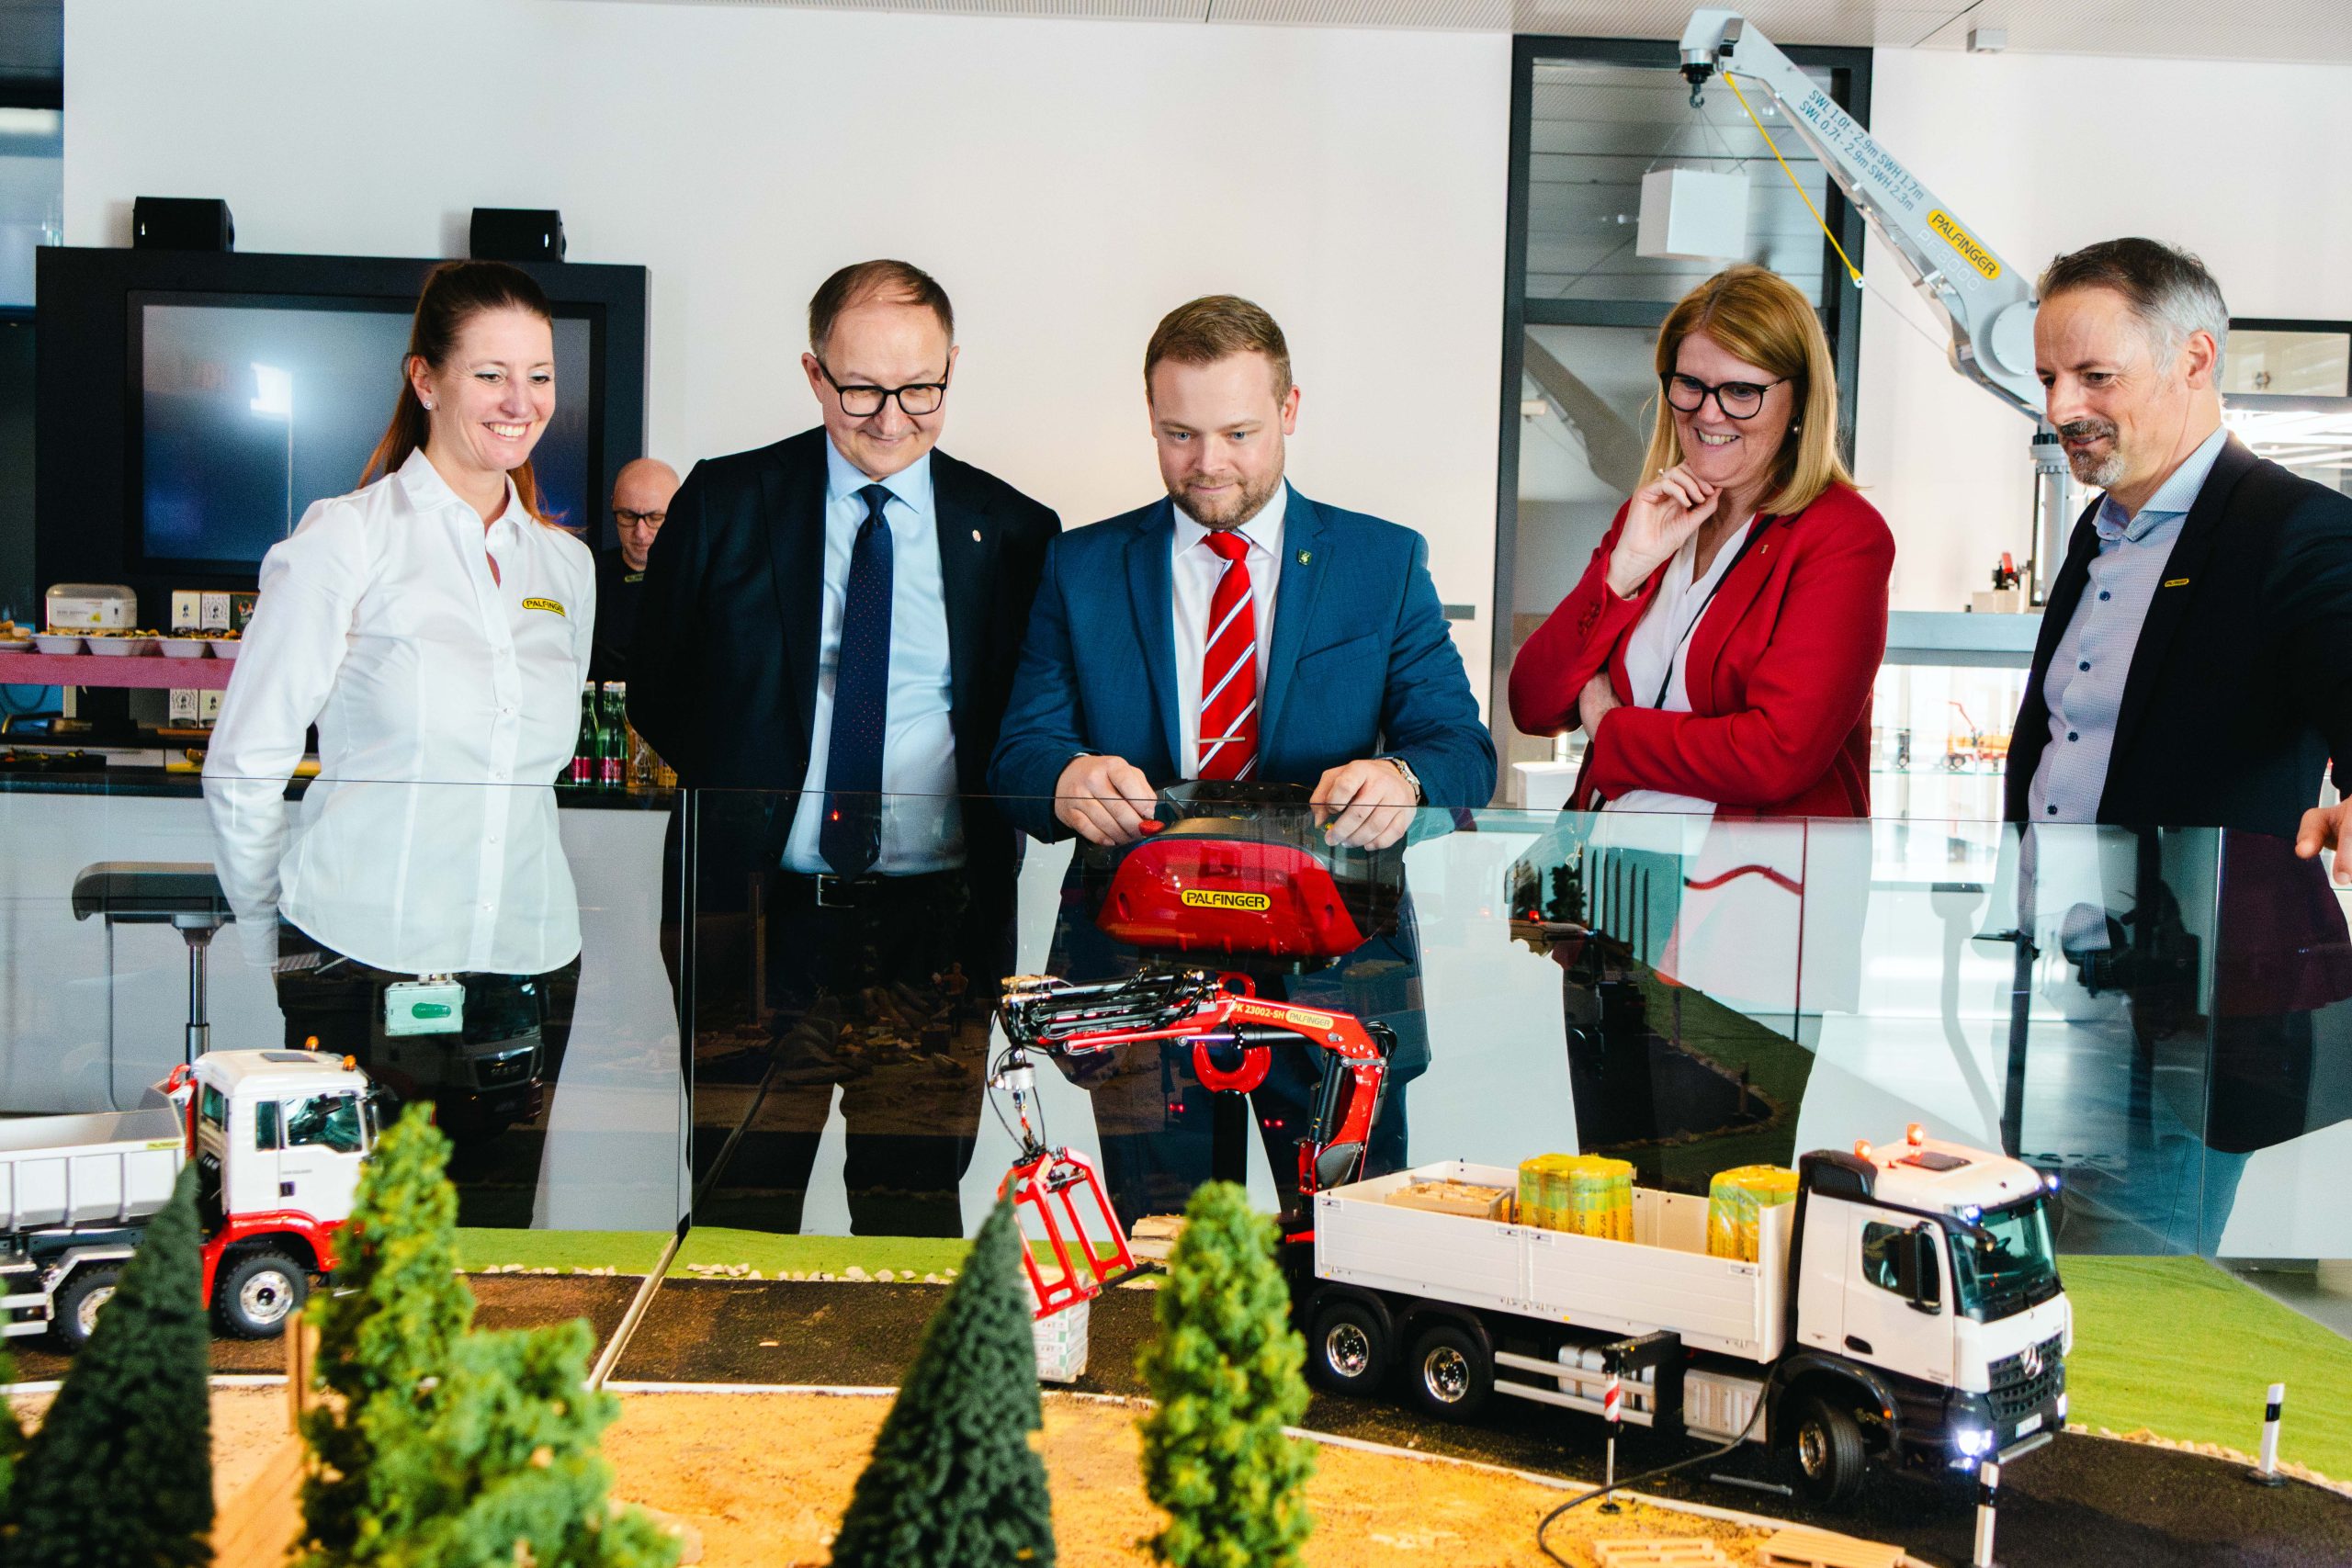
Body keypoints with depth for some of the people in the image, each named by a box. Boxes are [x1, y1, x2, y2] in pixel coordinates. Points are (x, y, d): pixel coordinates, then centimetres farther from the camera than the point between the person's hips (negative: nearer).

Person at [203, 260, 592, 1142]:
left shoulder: (566, 565, 11)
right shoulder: (345, 541, -4)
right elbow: (243, 770, -1)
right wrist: (285, 941, 5)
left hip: (529, 965, 4)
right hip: (365, 968, -4)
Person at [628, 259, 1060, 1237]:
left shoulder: (1014, 532, 4)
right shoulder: (724, 505, 4)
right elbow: (655, 691, 13)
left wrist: (991, 847, -2)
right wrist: (736, 783, 3)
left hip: (938, 933, 0)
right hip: (758, 918, 0)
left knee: (914, 1210, 6)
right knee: (740, 1204, 5)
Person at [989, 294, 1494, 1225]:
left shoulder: (1385, 563, 7)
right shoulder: (1082, 568, 9)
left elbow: (1463, 752, 0)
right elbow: (1020, 756, 2)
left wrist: (1402, 780, -24)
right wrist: (1069, 780, -23)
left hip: (1336, 960, 0)